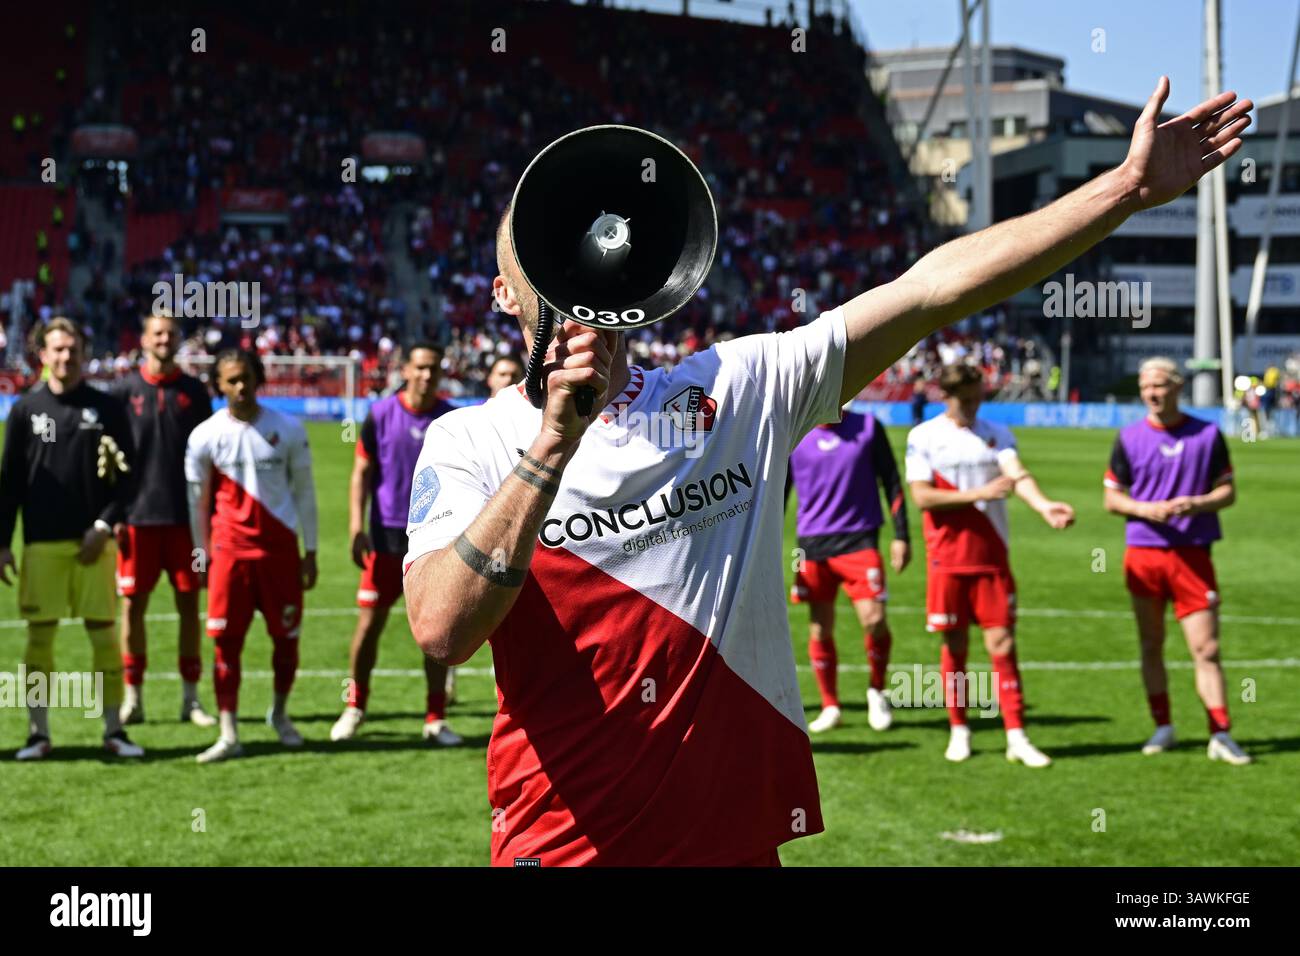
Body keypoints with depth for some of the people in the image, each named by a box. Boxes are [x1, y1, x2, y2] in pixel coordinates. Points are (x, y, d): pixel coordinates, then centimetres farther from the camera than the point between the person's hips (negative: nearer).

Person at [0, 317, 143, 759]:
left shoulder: (106, 409, 4)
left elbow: (127, 476, 4)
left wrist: (105, 525, -8)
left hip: (93, 541, 0)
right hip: (41, 543, 0)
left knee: (103, 633, 0)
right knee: (39, 636, 1)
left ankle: (114, 730, 8)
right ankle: (38, 733, 9)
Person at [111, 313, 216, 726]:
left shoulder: (194, 391, 5)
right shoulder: (124, 390, 2)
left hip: (186, 516, 1)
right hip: (137, 517, -1)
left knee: (189, 604, 3)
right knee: (133, 604, 2)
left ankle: (191, 697, 11)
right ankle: (133, 697, 11)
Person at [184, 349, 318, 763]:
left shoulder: (288, 430, 0)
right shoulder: (204, 436, -1)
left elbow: (304, 491, 5)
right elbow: (198, 501, 7)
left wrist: (310, 551, 3)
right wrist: (203, 556, 6)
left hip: (280, 547, 1)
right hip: (229, 550, -1)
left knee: (286, 637, 7)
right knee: (226, 641, -5)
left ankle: (280, 713, 30)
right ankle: (228, 735, -2)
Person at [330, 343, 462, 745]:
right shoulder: (380, 414, -2)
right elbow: (362, 473, 1)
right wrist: (357, 528, -8)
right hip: (386, 538, -1)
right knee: (369, 624, 2)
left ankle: (436, 718, 8)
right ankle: (354, 707, 21)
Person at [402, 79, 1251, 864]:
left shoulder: (735, 389, 4)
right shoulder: (468, 443, -3)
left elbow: (933, 288, 0)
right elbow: (441, 631, -19)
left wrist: (1130, 186, -3)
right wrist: (554, 444, -24)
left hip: (743, 834, 3)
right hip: (563, 843, -3)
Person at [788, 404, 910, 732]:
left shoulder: (868, 428, 0)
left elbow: (892, 483, 6)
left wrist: (901, 536, 2)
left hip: (859, 541, -1)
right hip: (812, 544, 1)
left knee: (874, 620, -12)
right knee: (820, 629, 3)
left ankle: (877, 691, 13)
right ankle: (830, 708, 17)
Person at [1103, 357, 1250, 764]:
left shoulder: (1208, 434, 3)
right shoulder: (1129, 438, 4)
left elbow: (1228, 490, 6)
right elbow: (1111, 498, 6)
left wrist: (1196, 504, -14)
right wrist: (1145, 509, -13)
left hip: (1192, 554, -1)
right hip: (1143, 552, 1)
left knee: (1206, 647, -6)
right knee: (1151, 645, 7)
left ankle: (1220, 735, -3)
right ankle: (1163, 727, 19)